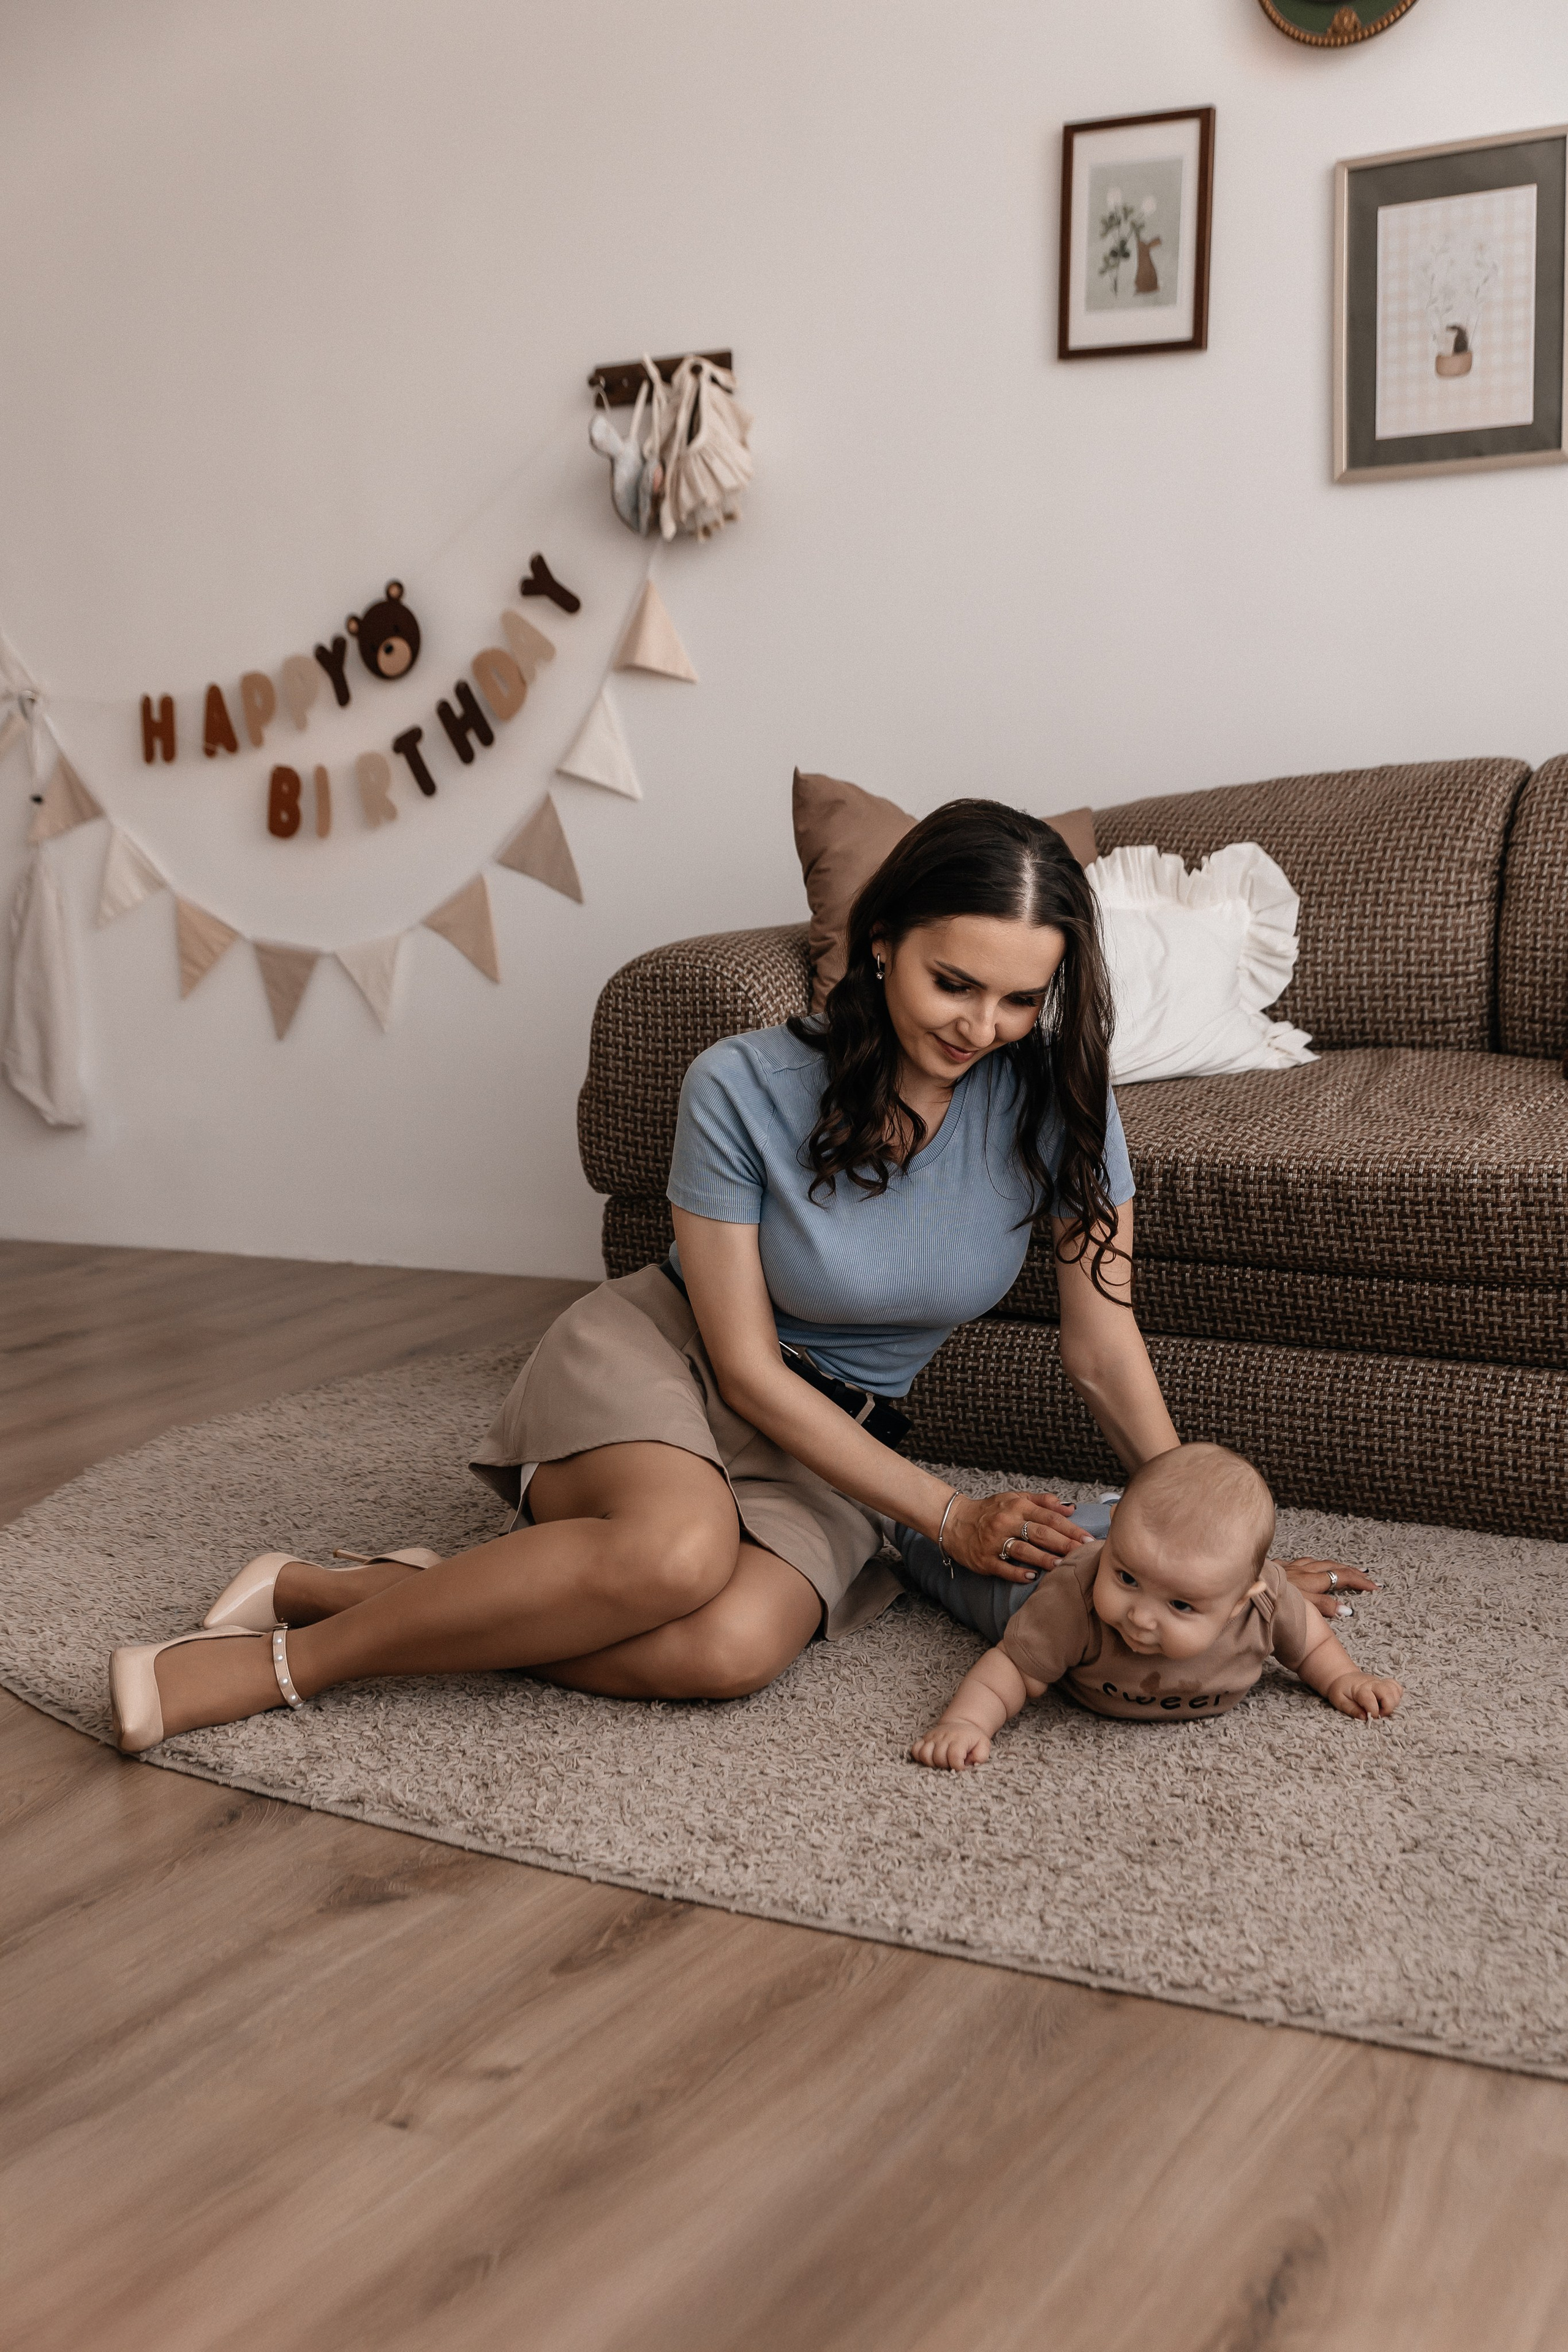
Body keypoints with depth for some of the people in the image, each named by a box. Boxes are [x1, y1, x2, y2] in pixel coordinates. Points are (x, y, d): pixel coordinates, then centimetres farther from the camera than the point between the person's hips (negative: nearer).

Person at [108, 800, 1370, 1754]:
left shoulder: (1056, 1104, -14)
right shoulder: (743, 1087, -21)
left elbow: (1104, 1348, -4)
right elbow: (748, 1364, -17)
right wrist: (948, 1515, -19)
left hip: (838, 1432, 3)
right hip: (664, 1354, -3)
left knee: (732, 1649, -32)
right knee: (682, 1547, -39)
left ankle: (427, 1594, -12)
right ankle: (299, 1633, -21)